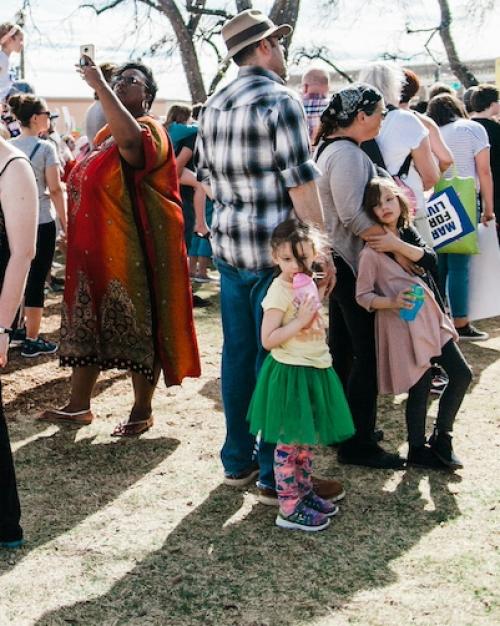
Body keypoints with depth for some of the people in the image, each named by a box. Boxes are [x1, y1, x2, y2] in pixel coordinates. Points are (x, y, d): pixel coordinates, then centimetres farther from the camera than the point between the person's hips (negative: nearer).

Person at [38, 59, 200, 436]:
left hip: (134, 247, -9)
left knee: (139, 324, 1)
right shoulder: (107, 134, 17)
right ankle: (79, 405, 21)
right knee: (88, 321, 11)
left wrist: (99, 85, -32)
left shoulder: (149, 130, -9)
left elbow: (131, 140, -35)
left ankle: (143, 410, 12)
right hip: (97, 245, 9)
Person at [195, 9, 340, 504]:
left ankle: (237, 462, 24)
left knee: (237, 353, 14)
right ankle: (275, 477, 7)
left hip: (228, 246, 7)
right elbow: (301, 183, -15)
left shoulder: (213, 106, 12)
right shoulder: (280, 101, -12)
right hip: (276, 250, -7)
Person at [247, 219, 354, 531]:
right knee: (289, 444, 0)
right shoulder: (279, 292, -18)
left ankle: (304, 493, 33)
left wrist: (321, 290, 12)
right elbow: (268, 339, -22)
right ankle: (288, 508, 8)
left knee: (305, 441, 19)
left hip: (314, 371, 9)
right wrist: (301, 321, -26)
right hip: (290, 374, -9)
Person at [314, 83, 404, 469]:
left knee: (343, 347, 18)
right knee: (368, 351, -4)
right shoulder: (347, 154, -20)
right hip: (353, 263, -11)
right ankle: (358, 444, 4)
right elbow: (353, 217, -26)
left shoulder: (331, 146, 12)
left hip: (341, 260, 11)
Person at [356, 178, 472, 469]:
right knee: (420, 388, 0)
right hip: (403, 324, -7)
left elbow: (431, 260, -8)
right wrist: (392, 302, -25)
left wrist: (398, 245, -19)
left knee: (462, 373, 9)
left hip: (430, 315, 7)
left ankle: (442, 437, 24)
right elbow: (362, 296, -10)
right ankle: (417, 450, 20)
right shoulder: (371, 251, -12)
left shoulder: (407, 232, 7)